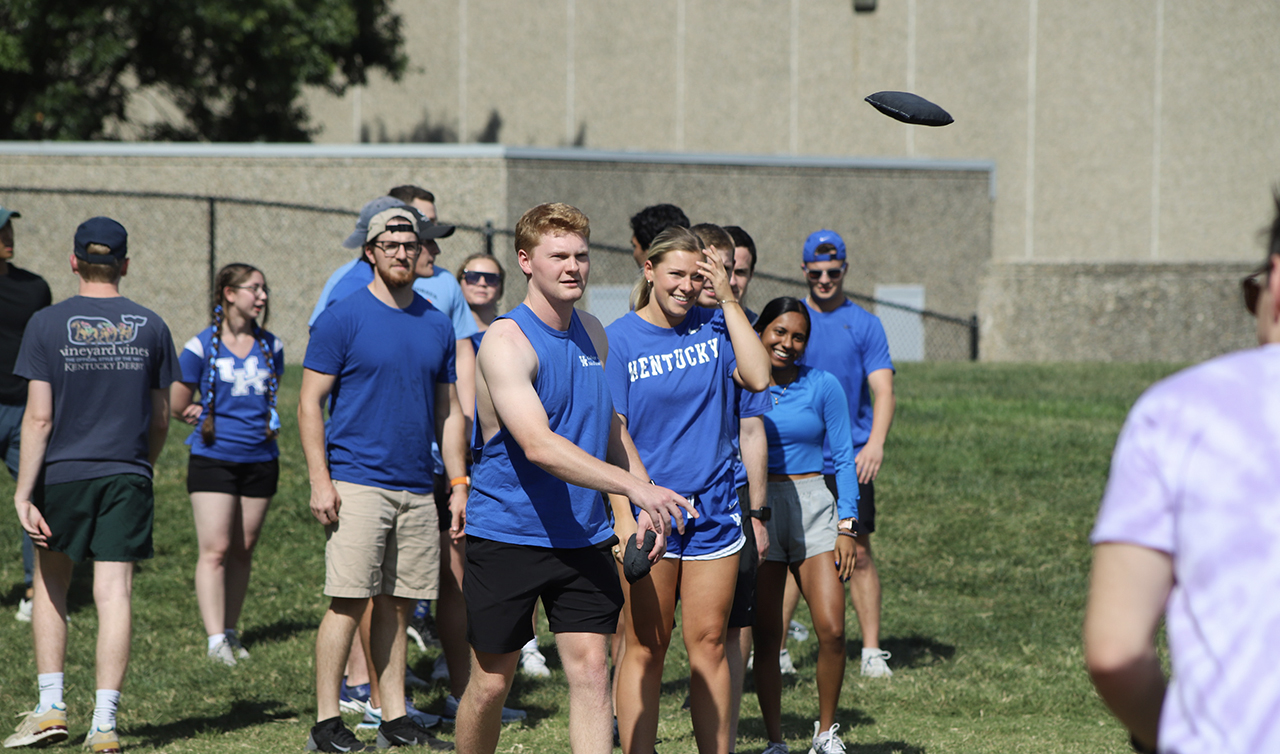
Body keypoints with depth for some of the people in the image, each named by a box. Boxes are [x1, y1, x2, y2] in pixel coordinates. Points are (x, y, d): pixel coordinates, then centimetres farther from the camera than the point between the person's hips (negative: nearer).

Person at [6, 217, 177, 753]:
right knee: (114, 594, -1)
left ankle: (50, 708, 14)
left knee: (50, 587, 17)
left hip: (62, 475, -1)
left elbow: (39, 418, -10)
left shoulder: (48, 325, -6)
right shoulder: (150, 327, 3)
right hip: (127, 477, 1)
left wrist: (23, 493, -9)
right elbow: (160, 418, 9)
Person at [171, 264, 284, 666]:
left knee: (243, 550, 8)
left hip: (260, 460, 4)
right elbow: (177, 407, 2)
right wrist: (213, 420, -1)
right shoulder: (202, 347, -5)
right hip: (213, 459, -4)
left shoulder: (271, 347, 8)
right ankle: (215, 638, -12)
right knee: (215, 550, -10)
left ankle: (230, 630, 18)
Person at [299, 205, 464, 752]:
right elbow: (310, 403, -4)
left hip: (416, 488, 5)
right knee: (348, 602, -8)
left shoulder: (436, 325, 13)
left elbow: (448, 412, 19)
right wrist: (320, 480, -12)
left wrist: (459, 485, 11)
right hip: (356, 483, -5)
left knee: (397, 604, 7)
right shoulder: (343, 318, -3)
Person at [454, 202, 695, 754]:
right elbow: (538, 445, -28)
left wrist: (646, 503, 12)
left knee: (590, 668, -6)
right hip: (506, 536, -5)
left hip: (581, 537, 5)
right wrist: (632, 485, -37)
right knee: (491, 683, 4)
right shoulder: (506, 341, -16)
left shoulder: (592, 332, 8)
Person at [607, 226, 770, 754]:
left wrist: (727, 299, -10)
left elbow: (758, 377, -11)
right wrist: (623, 517, -14)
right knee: (645, 648, -1)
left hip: (714, 507, 3)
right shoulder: (619, 340, -4)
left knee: (709, 644, 6)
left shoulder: (715, 328, 5)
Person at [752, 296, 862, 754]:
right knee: (766, 637, -1)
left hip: (812, 507, 0)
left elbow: (843, 459, 4)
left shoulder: (823, 386, 3)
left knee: (831, 630, -10)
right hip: (755, 510, 0)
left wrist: (846, 527, -1)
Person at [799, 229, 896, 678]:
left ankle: (872, 651, 1)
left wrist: (876, 441, -22)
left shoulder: (864, 325, 2)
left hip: (849, 460, -1)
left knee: (858, 553, -3)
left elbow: (883, 390, -5)